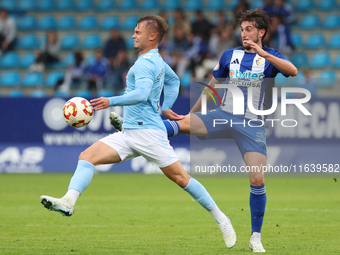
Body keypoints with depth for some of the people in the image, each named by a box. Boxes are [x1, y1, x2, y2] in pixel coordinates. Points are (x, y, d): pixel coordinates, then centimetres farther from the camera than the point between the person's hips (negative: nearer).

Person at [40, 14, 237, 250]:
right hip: (128, 134, 10)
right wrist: (166, 107, 31)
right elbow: (174, 80, 36)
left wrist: (111, 102, -33)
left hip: (148, 132, -10)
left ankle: (221, 219, 7)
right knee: (87, 156, -9)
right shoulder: (157, 60, 18)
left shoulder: (146, 63, -12)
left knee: (180, 178, -4)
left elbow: (141, 94, -29)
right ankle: (69, 201, -28)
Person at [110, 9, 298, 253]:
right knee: (183, 123, -23)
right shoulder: (230, 55, 11)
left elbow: (293, 71, -18)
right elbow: (212, 86, 18)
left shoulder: (271, 57, 3)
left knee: (258, 180, -10)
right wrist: (190, 113, 15)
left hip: (252, 125, -2)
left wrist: (264, 54, -27)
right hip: (224, 115, 2)